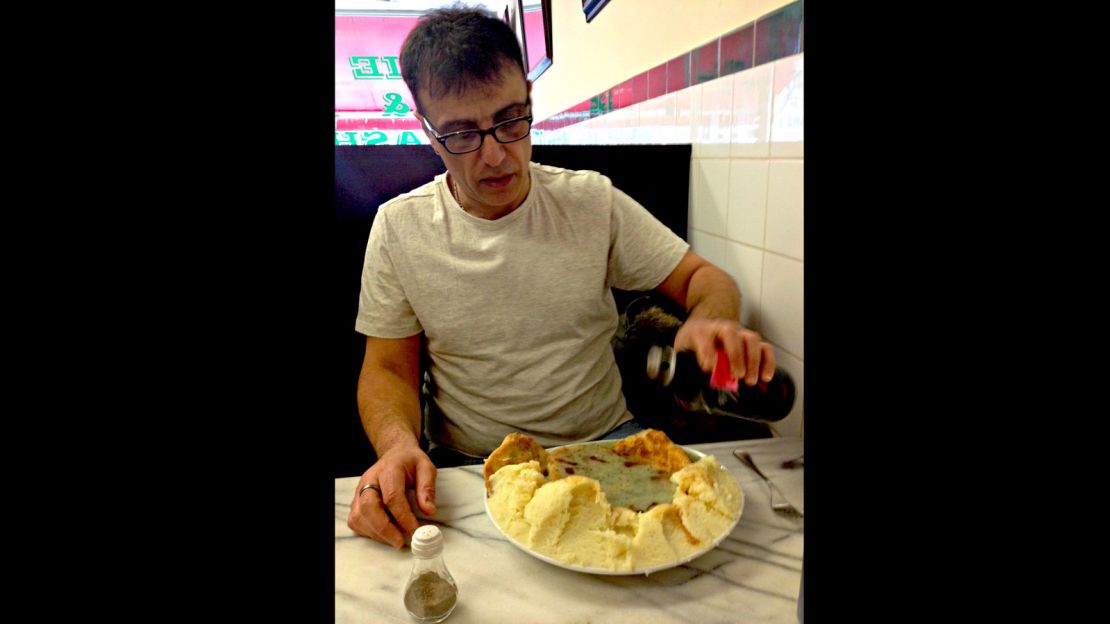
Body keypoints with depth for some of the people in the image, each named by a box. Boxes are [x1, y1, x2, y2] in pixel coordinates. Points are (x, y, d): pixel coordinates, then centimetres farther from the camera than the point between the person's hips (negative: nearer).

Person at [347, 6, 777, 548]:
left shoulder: (594, 202, -1)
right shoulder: (398, 229, -2)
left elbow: (701, 277, 4)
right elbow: (388, 368, 3)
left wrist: (711, 321, -21)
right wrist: (396, 443, -20)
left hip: (605, 441, 2)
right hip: (472, 465, -1)